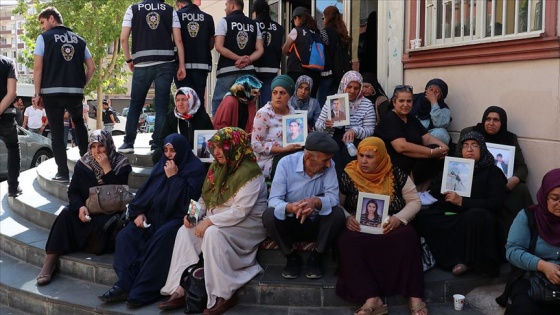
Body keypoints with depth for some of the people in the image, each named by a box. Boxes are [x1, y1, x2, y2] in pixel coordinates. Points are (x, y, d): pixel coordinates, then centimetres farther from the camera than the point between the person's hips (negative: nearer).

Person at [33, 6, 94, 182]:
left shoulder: (44, 37, 1)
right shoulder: (78, 40, 13)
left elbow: (38, 67, -6)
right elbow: (91, 67, 10)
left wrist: (37, 93, -1)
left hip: (52, 92, -3)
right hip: (75, 92, 4)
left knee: (57, 132, 3)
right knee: (79, 123, 27)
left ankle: (63, 173, 1)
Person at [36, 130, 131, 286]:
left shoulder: (122, 165, -7)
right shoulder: (83, 164, 3)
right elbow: (73, 191, 3)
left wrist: (107, 168, -23)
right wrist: (80, 207, -18)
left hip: (109, 211, -3)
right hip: (86, 209, 3)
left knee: (101, 222, -36)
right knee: (66, 214, -27)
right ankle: (50, 261, -31)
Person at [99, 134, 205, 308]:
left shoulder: (195, 168, -4)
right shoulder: (161, 165, 16)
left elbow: (188, 198, -16)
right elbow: (145, 190, 14)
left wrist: (173, 177, -16)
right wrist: (138, 213, -1)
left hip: (177, 217, -7)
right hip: (154, 214, 7)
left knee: (160, 238, -35)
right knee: (126, 235, -16)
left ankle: (143, 291, -32)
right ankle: (125, 285, -24)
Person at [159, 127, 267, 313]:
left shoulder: (249, 172, -18)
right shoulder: (217, 167, 8)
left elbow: (240, 211, -25)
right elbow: (206, 198, 14)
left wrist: (210, 221, -26)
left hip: (247, 225, -9)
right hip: (218, 222, 9)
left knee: (213, 233, -33)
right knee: (185, 231, -10)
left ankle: (224, 296, -25)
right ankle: (181, 290, -14)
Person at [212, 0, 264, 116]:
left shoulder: (224, 21, 1)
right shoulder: (254, 24, 13)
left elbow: (219, 47, -10)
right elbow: (260, 50, 4)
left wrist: (238, 58, -10)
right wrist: (247, 61, -7)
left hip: (228, 72, -4)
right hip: (248, 71, 4)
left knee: (218, 105, 2)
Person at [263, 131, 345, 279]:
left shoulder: (329, 166, -11)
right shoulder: (286, 163, -17)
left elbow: (333, 197, -21)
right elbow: (273, 200, -22)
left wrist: (316, 202, -45)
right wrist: (290, 207, -46)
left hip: (317, 224, 1)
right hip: (290, 224, -1)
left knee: (338, 213, -28)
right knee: (269, 215, -30)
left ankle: (316, 257, -7)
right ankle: (292, 257, -6)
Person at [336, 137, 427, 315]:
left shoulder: (396, 175, 3)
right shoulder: (348, 176, 2)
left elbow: (414, 202, 5)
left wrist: (399, 218, -13)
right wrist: (347, 218, -15)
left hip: (391, 227, 0)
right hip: (359, 228, 0)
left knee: (407, 236, -33)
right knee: (347, 241, -34)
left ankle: (415, 297, -31)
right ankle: (372, 300, -40)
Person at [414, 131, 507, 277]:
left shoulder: (493, 171, 9)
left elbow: (496, 203, -7)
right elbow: (436, 192, 20)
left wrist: (462, 201, -15)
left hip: (474, 218, -4)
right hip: (449, 217, 4)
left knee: (477, 216, -40)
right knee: (422, 218, -26)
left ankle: (477, 262, -21)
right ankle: (457, 260, -31)